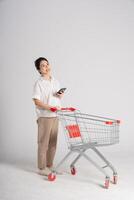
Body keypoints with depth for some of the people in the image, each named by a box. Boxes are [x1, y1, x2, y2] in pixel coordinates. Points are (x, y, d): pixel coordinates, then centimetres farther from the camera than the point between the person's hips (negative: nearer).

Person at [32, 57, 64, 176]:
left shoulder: (55, 81, 10)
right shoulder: (39, 83, -10)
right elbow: (36, 101, -14)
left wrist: (60, 96, -3)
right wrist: (50, 107, -22)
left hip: (55, 116, 6)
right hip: (44, 117, -6)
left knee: (53, 142, 13)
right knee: (43, 143, 1)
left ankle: (49, 165, 27)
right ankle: (42, 168, 14)